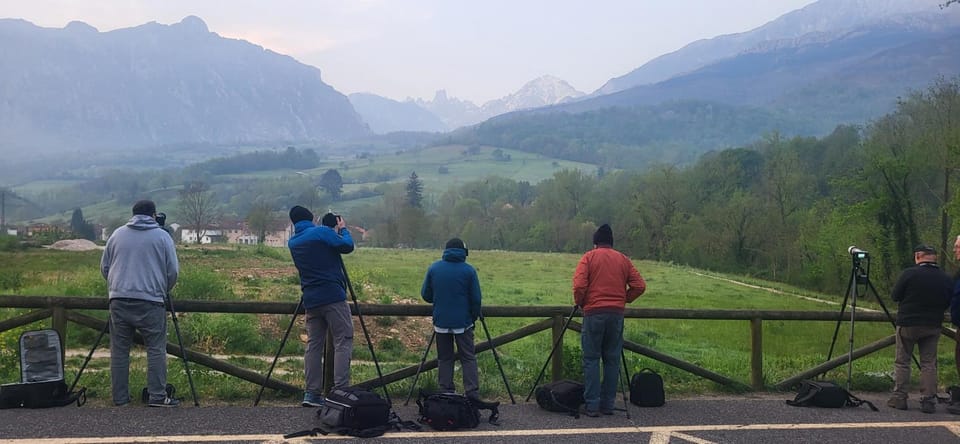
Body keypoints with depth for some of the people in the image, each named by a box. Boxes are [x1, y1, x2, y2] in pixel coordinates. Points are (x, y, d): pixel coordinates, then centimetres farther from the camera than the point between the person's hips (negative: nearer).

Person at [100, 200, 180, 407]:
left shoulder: (117, 234, 12)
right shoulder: (162, 236, 3)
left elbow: (104, 268, 17)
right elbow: (173, 271, 2)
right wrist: (163, 291, 19)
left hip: (119, 299, 4)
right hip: (151, 301, -3)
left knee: (119, 350, 8)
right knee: (156, 349, 1)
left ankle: (120, 398, 11)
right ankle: (158, 396, -2)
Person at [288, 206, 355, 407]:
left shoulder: (292, 242, 13)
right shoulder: (322, 232, -7)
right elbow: (347, 246, -7)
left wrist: (335, 231, 26)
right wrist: (343, 229, 11)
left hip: (310, 300, 6)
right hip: (333, 297, -6)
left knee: (313, 344, 10)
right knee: (343, 342, -3)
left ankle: (312, 394, 8)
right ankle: (341, 391, -10)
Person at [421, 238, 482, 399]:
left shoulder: (433, 268, 0)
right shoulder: (469, 270, -6)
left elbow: (425, 295, 4)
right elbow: (476, 298, -5)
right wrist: (474, 317, 10)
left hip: (441, 321, 2)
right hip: (463, 322, -2)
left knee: (444, 359, 10)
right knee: (469, 358, 4)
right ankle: (472, 395, -1)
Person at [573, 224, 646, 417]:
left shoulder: (589, 257, 1)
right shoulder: (623, 259, 10)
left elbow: (579, 286, -10)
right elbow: (639, 286, 3)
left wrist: (580, 303, 7)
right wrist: (624, 299, 15)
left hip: (594, 313, -3)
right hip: (617, 314, 3)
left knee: (591, 359, 2)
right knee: (612, 360, 9)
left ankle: (592, 405, -2)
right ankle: (607, 405, 11)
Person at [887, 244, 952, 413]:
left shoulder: (909, 274, -13)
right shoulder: (946, 279, -1)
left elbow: (895, 296, -5)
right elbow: (947, 304, 8)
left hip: (907, 324, -3)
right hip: (933, 326, 3)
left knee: (902, 362, 6)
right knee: (929, 364, 8)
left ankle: (899, 398, 7)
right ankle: (928, 401, 5)